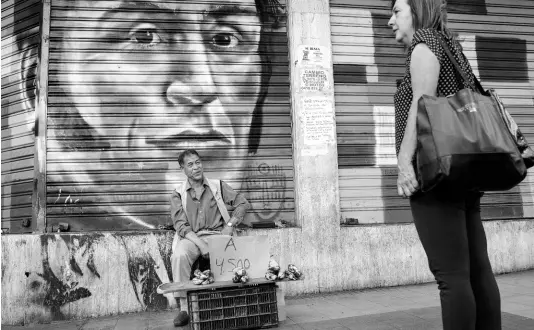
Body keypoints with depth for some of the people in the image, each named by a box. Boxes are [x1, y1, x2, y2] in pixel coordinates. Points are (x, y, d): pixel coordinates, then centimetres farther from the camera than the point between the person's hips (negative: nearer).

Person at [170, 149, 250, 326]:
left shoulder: (218, 186, 9)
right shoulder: (178, 194, 6)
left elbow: (243, 203, 9)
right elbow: (181, 225, -4)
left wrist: (230, 224, -6)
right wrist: (201, 244, -19)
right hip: (191, 237, 0)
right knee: (179, 255, -33)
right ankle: (184, 308, -25)